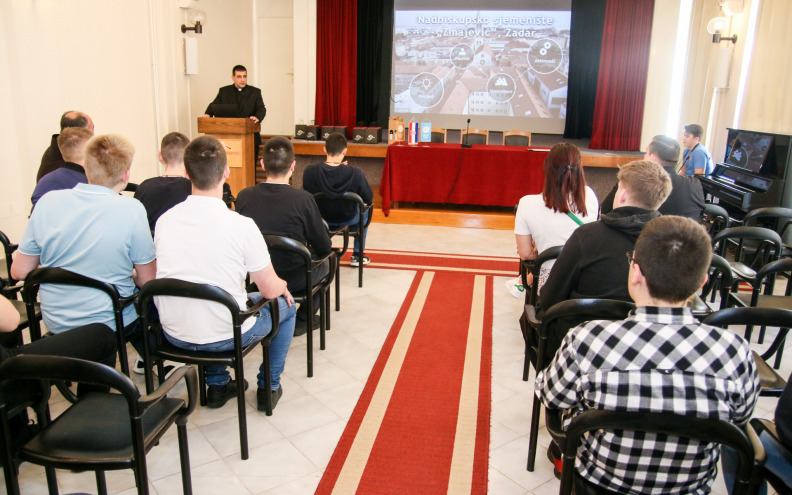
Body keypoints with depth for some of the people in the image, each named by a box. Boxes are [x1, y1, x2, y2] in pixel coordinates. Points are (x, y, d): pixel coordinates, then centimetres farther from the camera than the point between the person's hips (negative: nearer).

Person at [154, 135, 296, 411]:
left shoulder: (164, 220, -5)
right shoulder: (242, 225, -20)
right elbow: (270, 290, -12)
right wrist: (283, 286, 13)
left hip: (173, 334, 5)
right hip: (224, 337, -4)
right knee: (285, 304, 21)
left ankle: (217, 385, 38)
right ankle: (268, 387, 29)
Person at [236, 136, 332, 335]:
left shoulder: (244, 196, -12)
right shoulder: (303, 199, -22)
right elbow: (324, 247, -13)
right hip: (294, 280, -4)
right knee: (325, 263, 28)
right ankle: (302, 320, 29)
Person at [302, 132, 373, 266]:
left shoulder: (310, 171, -23)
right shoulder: (355, 173, -28)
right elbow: (369, 198, -11)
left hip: (320, 220, 2)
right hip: (348, 220, -2)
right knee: (365, 209, 33)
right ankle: (358, 255, 39)